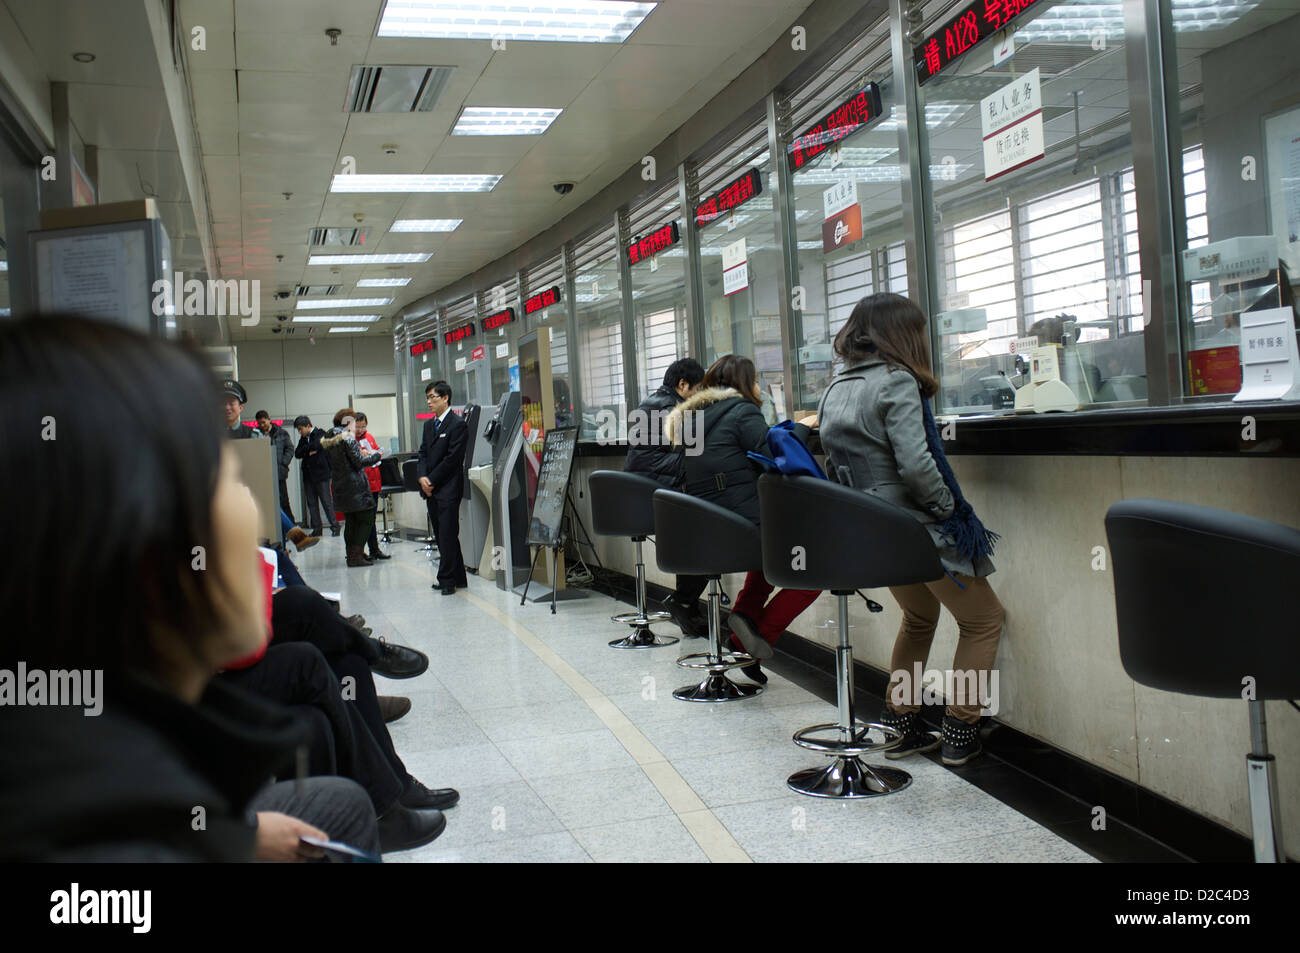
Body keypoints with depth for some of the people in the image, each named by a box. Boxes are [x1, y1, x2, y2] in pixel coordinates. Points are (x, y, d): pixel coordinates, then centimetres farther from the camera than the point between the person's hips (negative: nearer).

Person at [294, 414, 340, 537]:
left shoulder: (321, 434, -4)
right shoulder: (303, 438, 15)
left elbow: (315, 445, -21)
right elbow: (297, 453, 5)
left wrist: (305, 449, -4)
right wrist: (309, 451, -9)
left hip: (321, 473, -7)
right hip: (308, 475, 7)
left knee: (327, 502, -5)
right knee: (311, 503, 6)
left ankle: (334, 527, 1)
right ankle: (316, 528, 11)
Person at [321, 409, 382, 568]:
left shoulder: (329, 440, 12)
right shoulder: (348, 438, -13)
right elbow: (359, 462, -15)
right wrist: (375, 456, 1)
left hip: (339, 486, 8)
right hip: (355, 486, -8)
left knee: (350, 520, 13)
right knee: (366, 518, -2)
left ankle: (352, 555, 14)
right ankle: (357, 555, -7)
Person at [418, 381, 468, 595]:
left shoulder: (458, 424, -9)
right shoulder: (428, 424, 17)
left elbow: (452, 458, -14)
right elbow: (423, 453, 15)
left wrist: (432, 480, -12)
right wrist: (422, 477, -2)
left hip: (448, 489, -8)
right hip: (431, 489, 8)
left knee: (447, 535, -6)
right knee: (442, 536, 10)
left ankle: (447, 579, -1)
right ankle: (457, 578, 17)